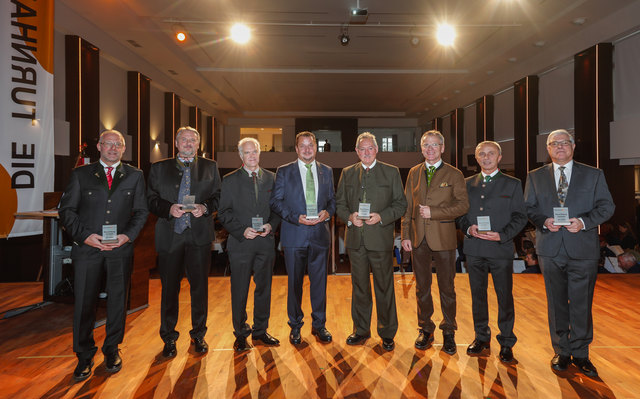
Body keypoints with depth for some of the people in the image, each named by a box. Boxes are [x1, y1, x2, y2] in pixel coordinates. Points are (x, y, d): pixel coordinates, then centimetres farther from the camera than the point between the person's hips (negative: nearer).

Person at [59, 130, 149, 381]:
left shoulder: (135, 176, 9)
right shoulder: (80, 174, 8)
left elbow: (141, 211, 7)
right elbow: (67, 210, 4)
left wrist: (128, 235, -8)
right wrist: (85, 236, -9)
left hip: (121, 248, 1)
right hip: (87, 247, 0)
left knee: (118, 300, 9)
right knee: (84, 302, 5)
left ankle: (112, 349, 28)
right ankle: (84, 356, 22)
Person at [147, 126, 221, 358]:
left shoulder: (210, 167, 11)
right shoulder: (159, 168, 11)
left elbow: (218, 196, 6)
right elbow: (151, 200, 6)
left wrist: (205, 207, -13)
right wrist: (168, 208, -12)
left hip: (199, 235, 0)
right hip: (169, 236, 0)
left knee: (200, 286, 6)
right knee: (169, 288, 7)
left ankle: (198, 334, 23)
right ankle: (169, 338, 23)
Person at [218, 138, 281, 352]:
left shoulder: (271, 178, 9)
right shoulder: (230, 180, 3)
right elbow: (223, 213, -1)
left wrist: (271, 225, -8)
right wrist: (242, 230, -14)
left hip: (266, 242, 3)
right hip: (241, 243, -2)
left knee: (264, 288, 11)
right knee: (240, 291, 4)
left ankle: (260, 331, 27)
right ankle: (241, 334, 21)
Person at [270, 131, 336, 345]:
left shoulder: (327, 171, 11)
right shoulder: (284, 172, 3)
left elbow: (332, 199, 12)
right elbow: (276, 201, -1)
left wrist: (327, 212, -9)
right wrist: (296, 217, -14)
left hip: (320, 234, 2)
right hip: (294, 235, -2)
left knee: (319, 281, 9)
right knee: (294, 283, 8)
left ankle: (319, 324, 26)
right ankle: (295, 326, 25)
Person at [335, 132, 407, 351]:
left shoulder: (391, 172, 4)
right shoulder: (347, 173, 12)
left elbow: (401, 204, 1)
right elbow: (339, 203, 12)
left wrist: (381, 217, -14)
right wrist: (349, 217, -8)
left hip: (380, 238, -2)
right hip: (355, 238, 3)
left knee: (384, 287, 5)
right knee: (359, 286, 12)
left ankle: (387, 333, 21)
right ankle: (361, 330, 27)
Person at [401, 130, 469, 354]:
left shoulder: (454, 175, 1)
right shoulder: (414, 173, 11)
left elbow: (463, 205, -7)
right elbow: (407, 206, 9)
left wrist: (433, 212, -15)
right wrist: (405, 235, 2)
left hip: (443, 238, -3)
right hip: (418, 238, 3)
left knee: (446, 287, 6)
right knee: (422, 287, 11)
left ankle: (448, 332, 22)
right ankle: (425, 330, 25)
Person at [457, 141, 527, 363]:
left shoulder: (513, 184, 5)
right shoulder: (468, 184, 12)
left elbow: (520, 216, 0)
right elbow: (460, 213, 12)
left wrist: (502, 235, -14)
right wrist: (468, 229, -8)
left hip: (501, 249, -2)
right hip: (474, 249, 3)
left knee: (505, 297, 3)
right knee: (477, 295, 11)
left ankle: (506, 342, 18)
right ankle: (481, 337, 26)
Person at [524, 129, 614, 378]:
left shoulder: (594, 175, 8)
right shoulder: (535, 177, 10)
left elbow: (606, 206, 3)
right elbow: (528, 208, 6)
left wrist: (583, 222, -14)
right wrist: (544, 221, -13)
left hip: (583, 248, -1)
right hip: (550, 249, 1)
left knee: (581, 304, 4)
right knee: (557, 303, 9)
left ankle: (580, 354, 20)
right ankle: (561, 352, 23)